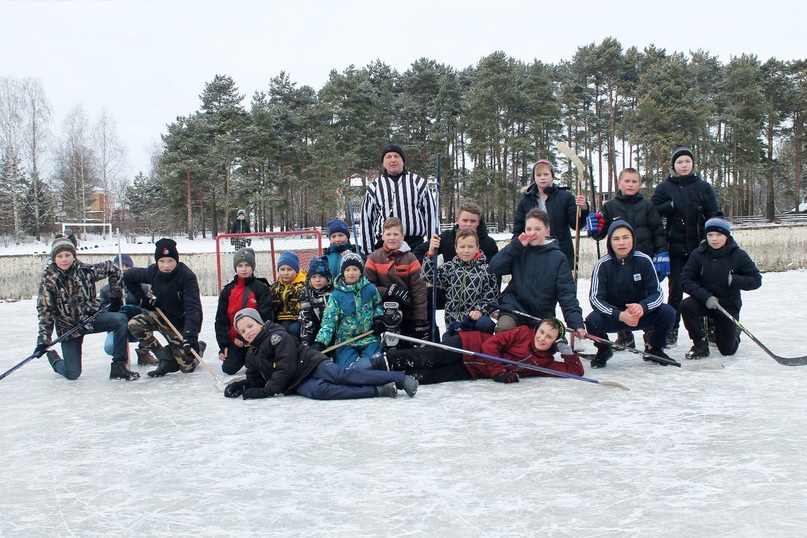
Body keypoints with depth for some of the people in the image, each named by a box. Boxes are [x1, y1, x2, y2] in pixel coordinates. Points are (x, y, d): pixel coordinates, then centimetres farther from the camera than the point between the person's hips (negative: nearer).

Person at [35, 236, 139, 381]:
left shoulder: (85, 270, -9)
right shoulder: (48, 280, -13)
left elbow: (111, 269, 6)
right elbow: (45, 312, -13)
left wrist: (115, 296, 5)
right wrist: (43, 340, -19)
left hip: (92, 317, 2)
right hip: (68, 327, -2)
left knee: (120, 319, -27)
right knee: (73, 374, -5)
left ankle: (118, 366, -19)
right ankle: (53, 358, 33)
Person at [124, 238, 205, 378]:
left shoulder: (187, 276, -26)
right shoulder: (152, 272, -11)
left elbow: (192, 307, -33)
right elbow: (128, 276, 8)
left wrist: (190, 334, -44)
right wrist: (143, 299, 0)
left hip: (181, 323, -5)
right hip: (162, 315, 5)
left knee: (187, 366, -7)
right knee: (134, 324, -22)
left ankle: (199, 348, 29)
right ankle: (166, 357, -9)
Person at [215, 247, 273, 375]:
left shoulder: (261, 288, -5)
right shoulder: (227, 291, 7)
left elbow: (264, 317, -12)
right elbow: (221, 319, 8)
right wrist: (223, 345, -1)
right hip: (234, 339, 4)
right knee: (228, 368, -8)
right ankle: (244, 357, 25)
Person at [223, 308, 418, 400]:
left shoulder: (277, 336, -3)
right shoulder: (252, 356, 22)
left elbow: (285, 368, -12)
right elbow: (257, 379, 26)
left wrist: (268, 391, -15)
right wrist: (241, 386, 6)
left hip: (311, 364, -4)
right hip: (298, 383, 4)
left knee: (341, 375, -29)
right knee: (318, 390, -30)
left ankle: (401, 379, -27)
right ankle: (379, 390, -35)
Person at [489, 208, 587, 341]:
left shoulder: (558, 258, -1)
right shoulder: (519, 252, 4)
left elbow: (567, 293, -6)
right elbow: (495, 268, -7)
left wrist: (576, 322, -18)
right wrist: (516, 245, -10)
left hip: (542, 313, 1)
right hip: (514, 304, -1)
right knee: (503, 329, -29)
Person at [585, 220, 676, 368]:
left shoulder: (644, 261, -12)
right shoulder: (603, 264, -15)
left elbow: (657, 293, -13)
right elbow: (595, 298, -21)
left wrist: (642, 307, -36)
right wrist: (620, 315, -37)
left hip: (641, 315, 2)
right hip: (612, 317, -1)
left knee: (667, 312, -24)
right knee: (592, 320, -32)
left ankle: (654, 348, 8)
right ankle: (603, 351, 4)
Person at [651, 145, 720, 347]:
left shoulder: (703, 187, 6)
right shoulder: (665, 187, 5)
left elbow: (713, 215, 2)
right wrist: (672, 205, -16)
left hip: (699, 247, 1)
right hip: (676, 247, -1)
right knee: (676, 289, 1)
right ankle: (672, 330, 9)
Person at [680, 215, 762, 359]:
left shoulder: (738, 256, -11)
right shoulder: (698, 254, -9)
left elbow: (756, 280, -8)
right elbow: (685, 281, -13)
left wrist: (734, 280, -27)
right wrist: (706, 297, -26)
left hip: (728, 305, -1)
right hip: (704, 301, 1)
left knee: (727, 350, 0)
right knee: (686, 305, -32)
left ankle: (735, 332, 39)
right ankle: (700, 344, -11)